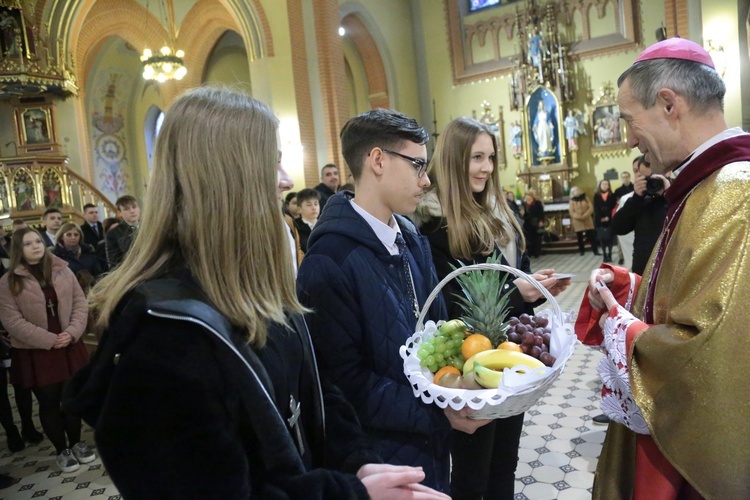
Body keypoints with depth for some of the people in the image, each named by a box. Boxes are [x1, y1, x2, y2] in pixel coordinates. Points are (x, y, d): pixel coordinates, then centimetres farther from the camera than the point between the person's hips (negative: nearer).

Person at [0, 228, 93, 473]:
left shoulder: (62, 271, 2)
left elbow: (80, 303, 2)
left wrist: (72, 332, -14)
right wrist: (50, 340, -17)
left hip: (69, 347, 2)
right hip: (35, 353, -2)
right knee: (49, 403, 9)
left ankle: (76, 443, 32)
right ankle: (61, 450, 26)